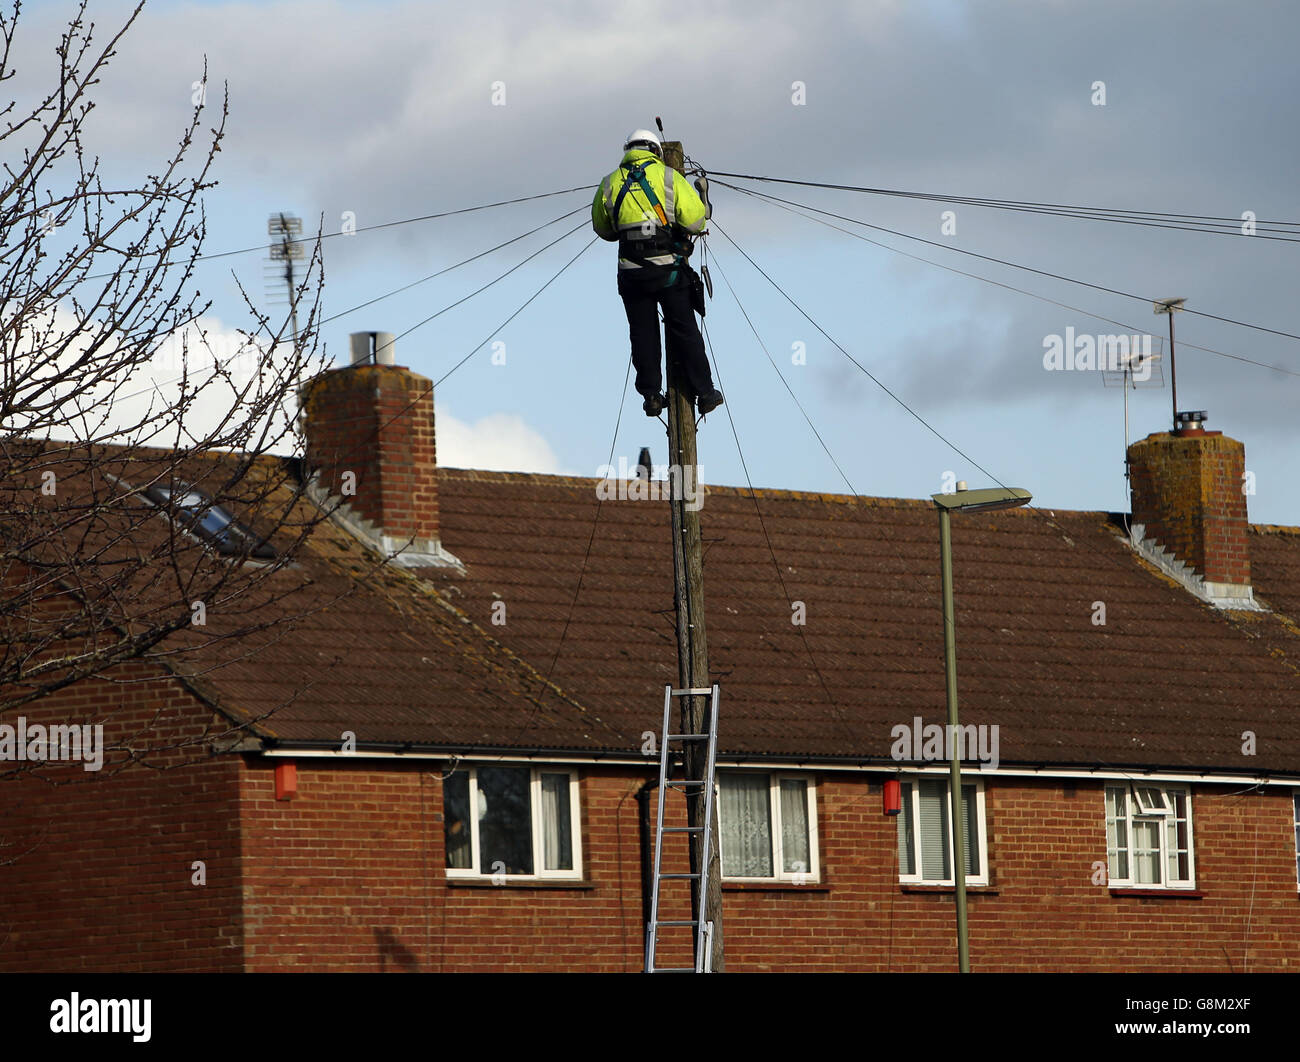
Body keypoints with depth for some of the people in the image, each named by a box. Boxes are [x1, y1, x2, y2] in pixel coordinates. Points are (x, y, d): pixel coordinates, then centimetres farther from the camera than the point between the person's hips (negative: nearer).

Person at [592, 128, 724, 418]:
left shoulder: (610, 184, 6)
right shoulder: (669, 177, -3)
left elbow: (603, 230, 16)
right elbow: (695, 221, -9)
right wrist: (703, 200, 11)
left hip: (632, 272, 1)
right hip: (669, 270, -1)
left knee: (643, 334, 11)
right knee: (685, 331, 7)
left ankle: (651, 396, 11)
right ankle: (704, 392, 11)